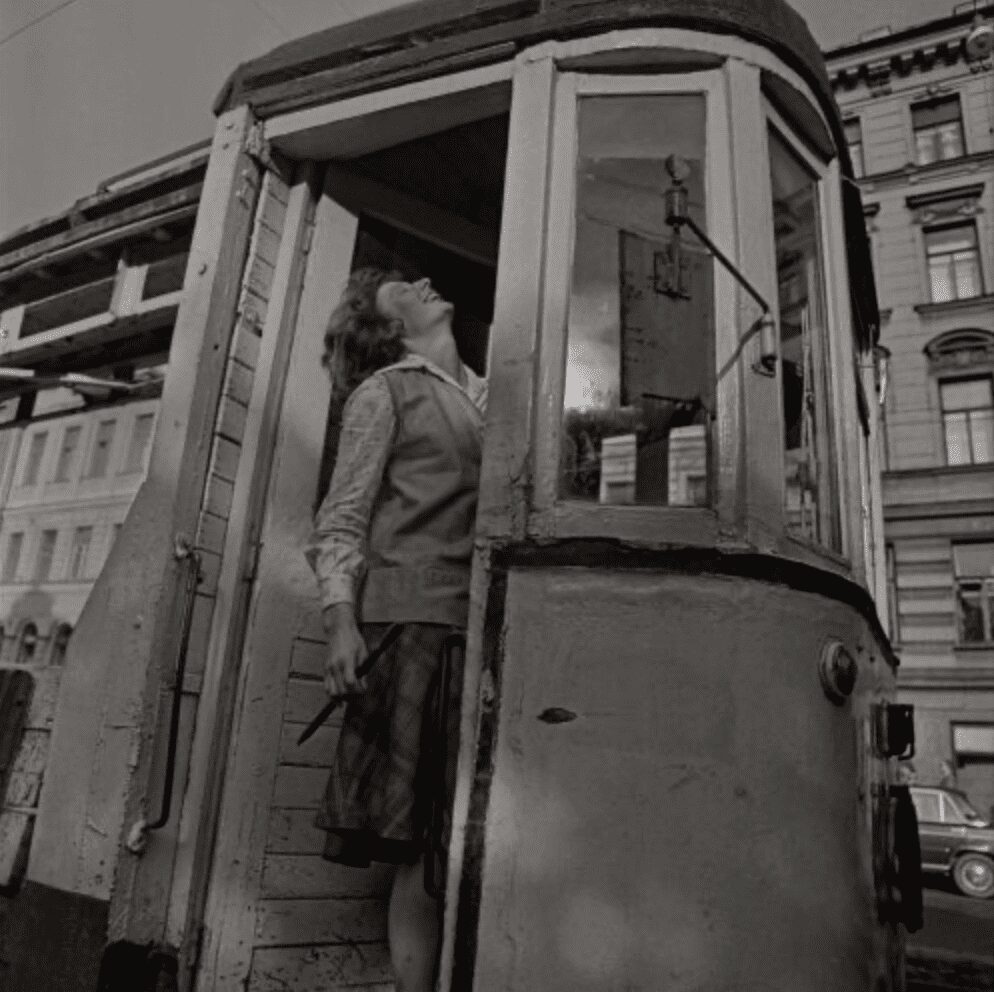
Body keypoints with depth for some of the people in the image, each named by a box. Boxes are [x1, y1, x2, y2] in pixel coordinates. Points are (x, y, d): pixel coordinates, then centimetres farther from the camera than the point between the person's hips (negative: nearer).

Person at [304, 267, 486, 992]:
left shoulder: (488, 396, 22)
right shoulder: (385, 390, 8)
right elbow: (343, 516, 1)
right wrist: (341, 620, -13)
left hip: (480, 624, 5)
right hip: (412, 616, -4)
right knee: (420, 840, -5)